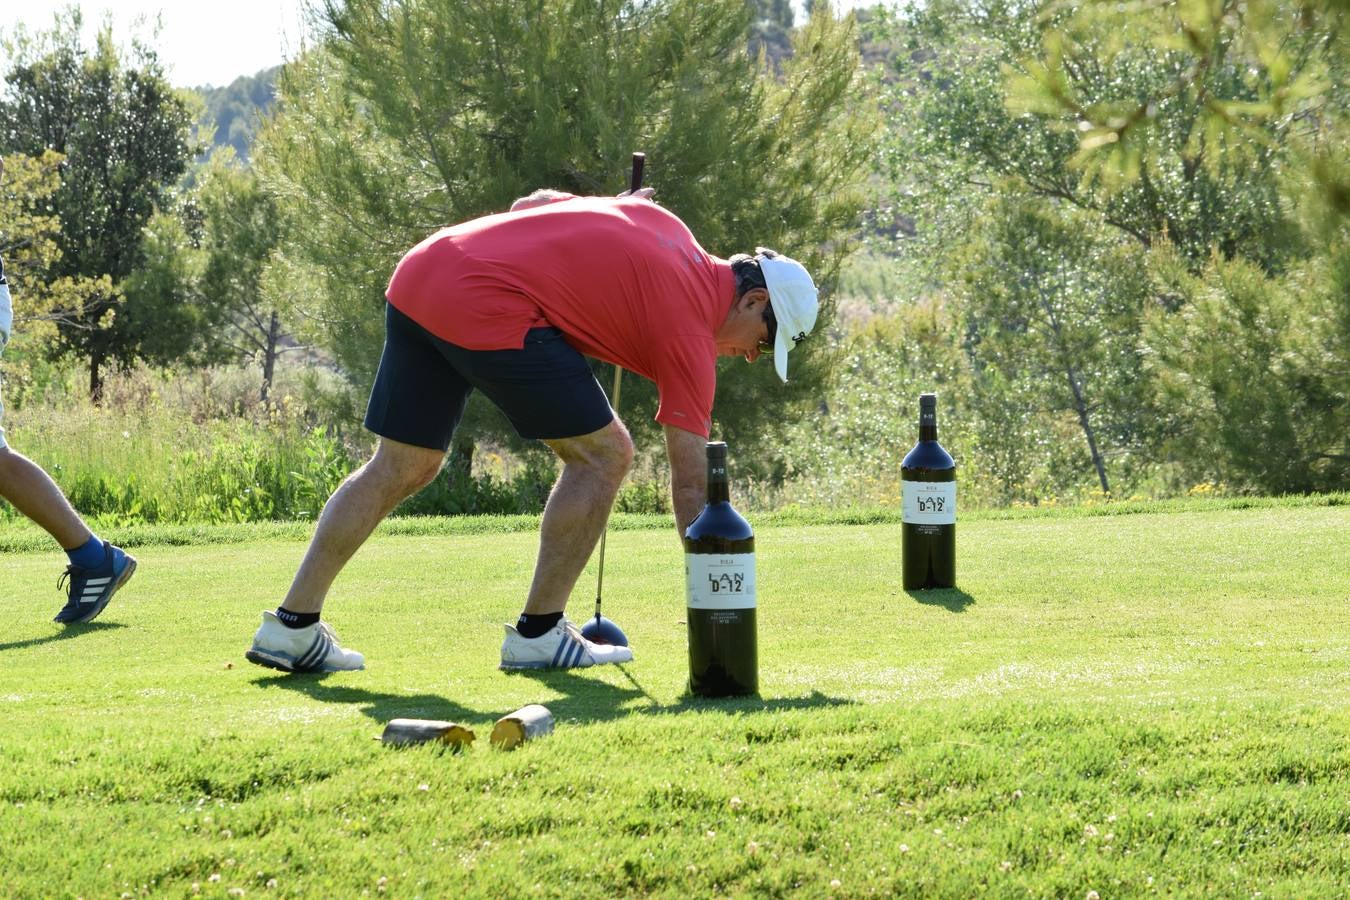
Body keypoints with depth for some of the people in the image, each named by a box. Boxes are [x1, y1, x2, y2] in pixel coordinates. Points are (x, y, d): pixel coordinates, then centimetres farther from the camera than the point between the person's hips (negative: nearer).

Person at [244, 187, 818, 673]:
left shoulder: (661, 222, 19)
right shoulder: (690, 331, 0)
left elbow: (534, 203, 26)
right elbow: (690, 483, -1)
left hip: (420, 272, 9)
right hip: (488, 308, -9)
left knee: (401, 467, 17)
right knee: (603, 454, 3)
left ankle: (292, 626, 18)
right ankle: (537, 635, 8)